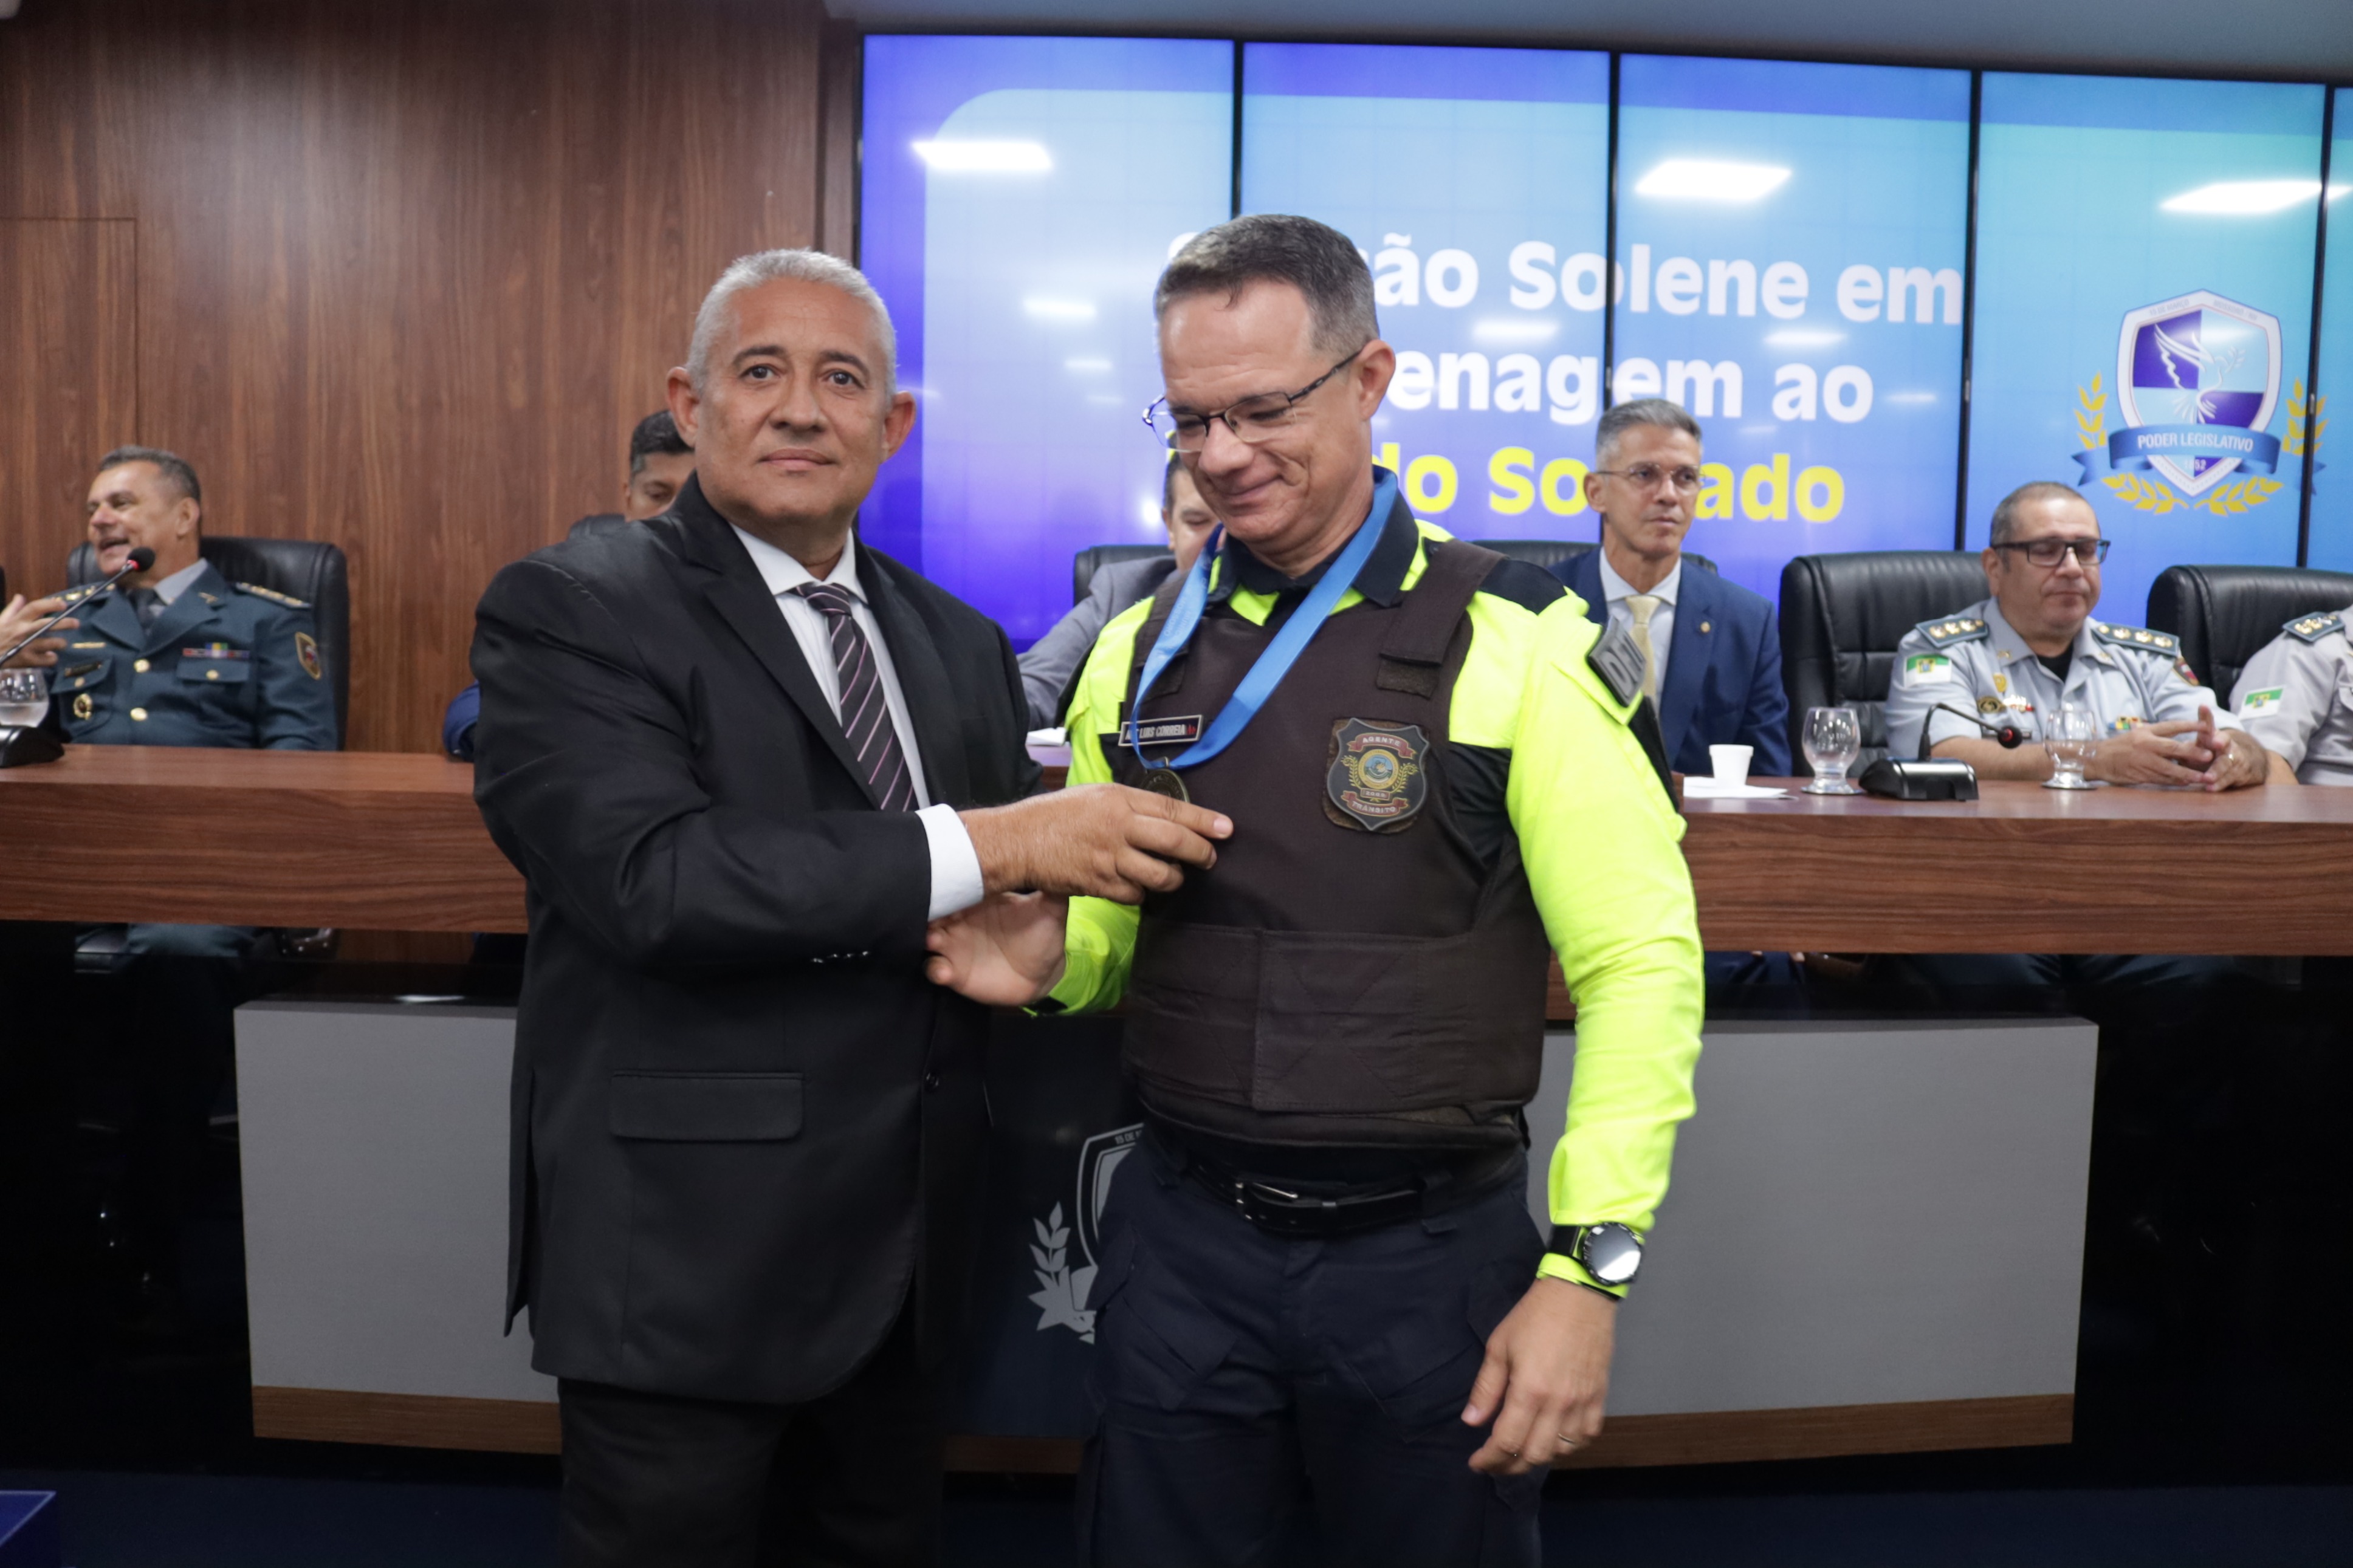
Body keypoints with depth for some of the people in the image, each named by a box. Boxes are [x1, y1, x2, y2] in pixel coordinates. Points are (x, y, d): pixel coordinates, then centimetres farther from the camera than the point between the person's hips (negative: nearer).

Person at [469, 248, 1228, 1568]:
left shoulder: (961, 644, 10)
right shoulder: (570, 611, -9)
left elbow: (1010, 891, 17)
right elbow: (652, 878, -24)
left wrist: (1028, 936, -6)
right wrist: (989, 846, -26)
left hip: (904, 1250, 6)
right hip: (685, 1255, -5)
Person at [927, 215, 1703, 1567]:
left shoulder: (1514, 646, -10)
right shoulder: (1141, 649, 4)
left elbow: (1642, 965, -10)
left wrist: (1587, 1268, -14)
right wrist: (1049, 960, -9)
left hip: (1433, 1249, -3)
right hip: (1181, 1237, 4)